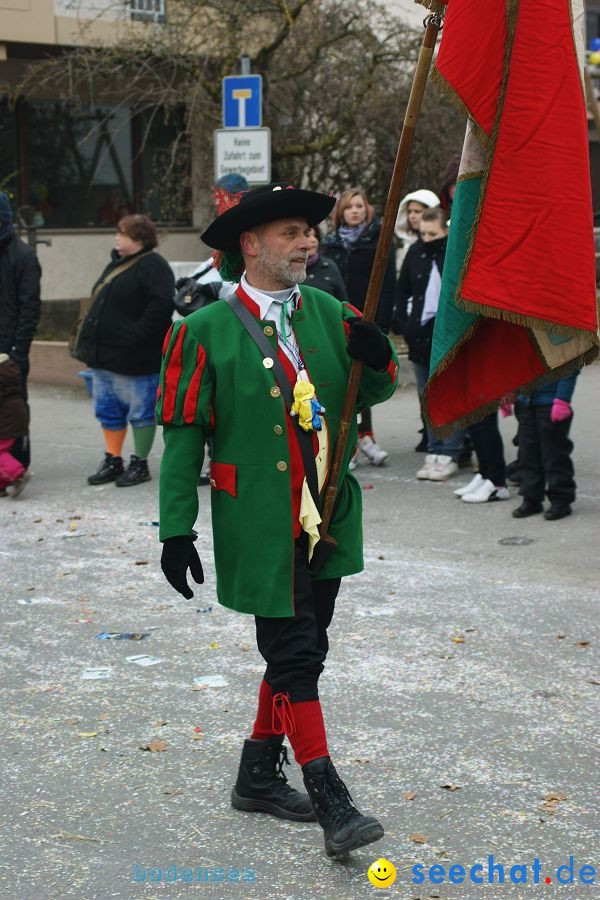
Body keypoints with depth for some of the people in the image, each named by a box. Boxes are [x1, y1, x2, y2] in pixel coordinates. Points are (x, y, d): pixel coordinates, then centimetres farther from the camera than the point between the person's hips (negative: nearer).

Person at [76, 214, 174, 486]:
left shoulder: (152, 267, -13)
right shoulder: (117, 264, 16)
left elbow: (161, 305, -24)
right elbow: (100, 302, 24)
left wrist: (137, 335, -24)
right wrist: (90, 341, 16)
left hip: (134, 359, -10)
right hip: (104, 356, 10)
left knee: (140, 411, 1)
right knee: (108, 410, 13)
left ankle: (140, 464, 10)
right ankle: (112, 462, 22)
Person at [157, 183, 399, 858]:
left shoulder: (328, 313, 7)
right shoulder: (205, 332, -7)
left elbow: (371, 392, 11)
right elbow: (182, 437, -6)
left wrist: (377, 358, -13)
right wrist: (176, 530, -9)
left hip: (327, 520, 6)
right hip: (261, 529, -6)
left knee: (302, 652, 14)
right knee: (294, 658, -7)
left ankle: (258, 777, 31)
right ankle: (332, 804, -3)